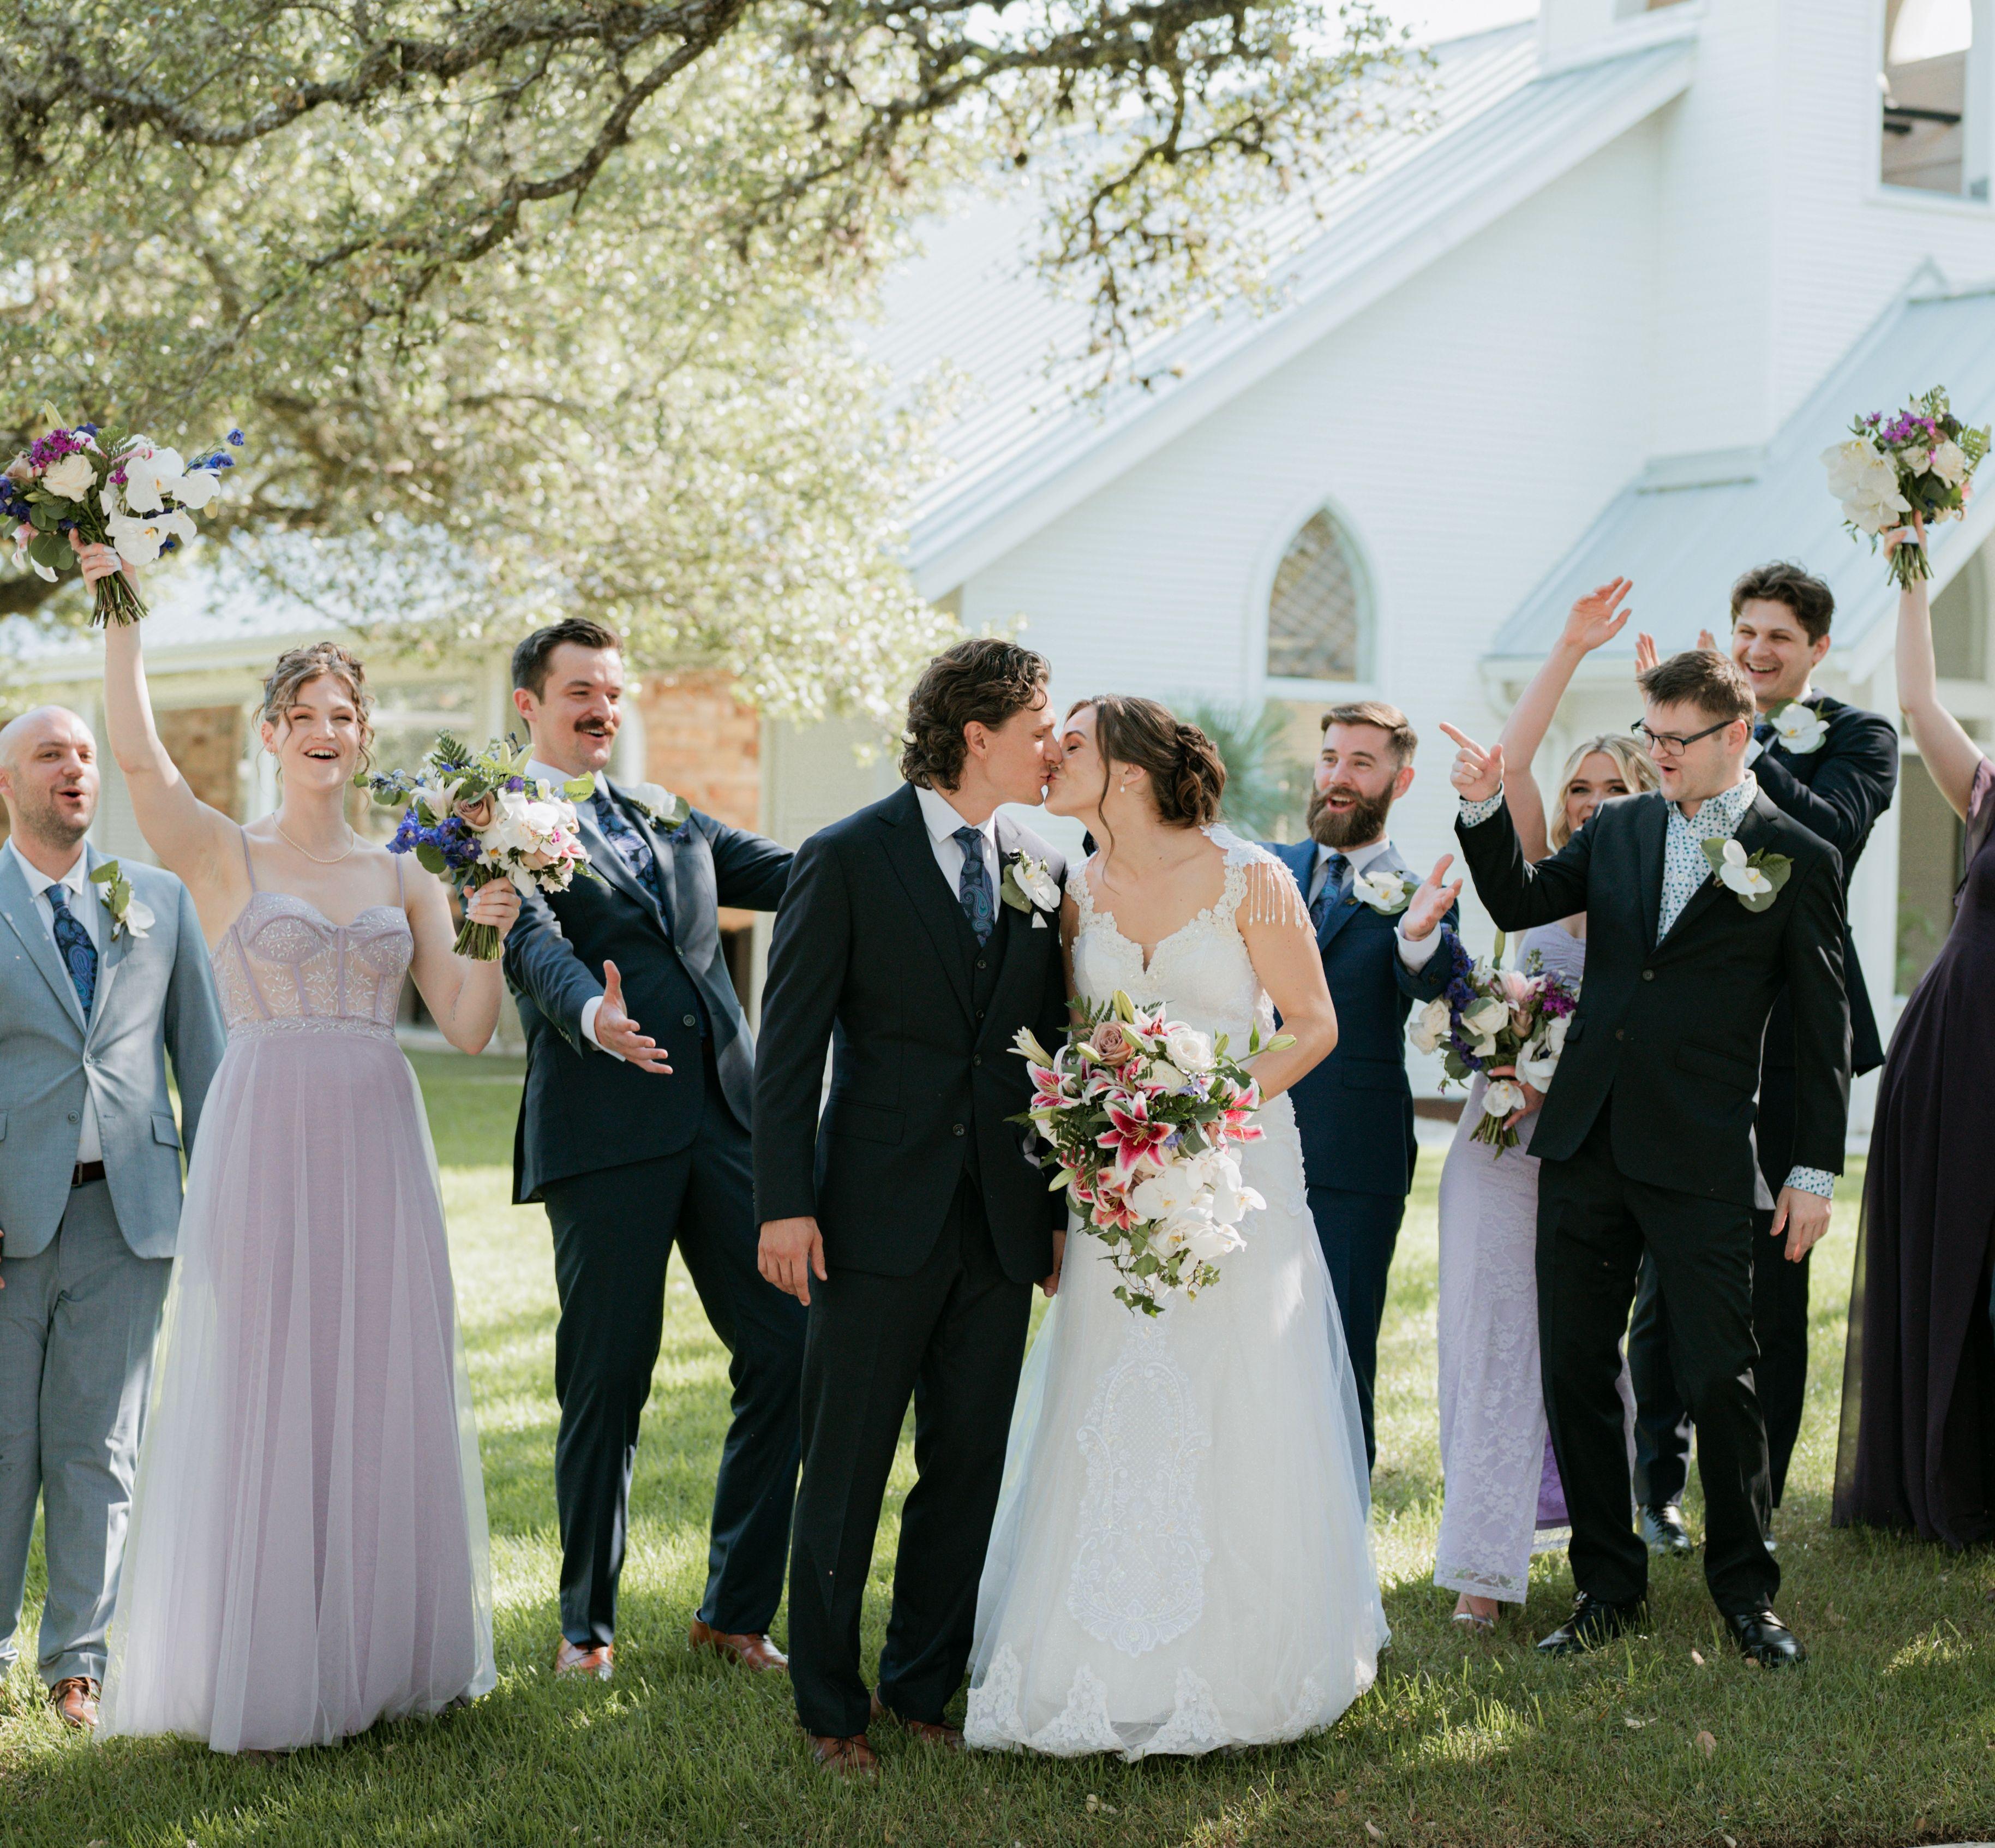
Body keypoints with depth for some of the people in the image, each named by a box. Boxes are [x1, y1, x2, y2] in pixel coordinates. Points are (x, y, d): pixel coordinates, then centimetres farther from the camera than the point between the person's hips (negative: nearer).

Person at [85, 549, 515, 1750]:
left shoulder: (406, 878, 11)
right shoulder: (223, 858, 3)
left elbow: (468, 1029, 6)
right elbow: (139, 752, -15)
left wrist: (490, 937, -10)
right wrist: (123, 613, -19)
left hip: (380, 1145, 3)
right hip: (266, 1142, -3)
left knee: (384, 1390, 5)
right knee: (264, 1392, -1)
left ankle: (380, 1650, 17)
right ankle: (264, 1667, 9)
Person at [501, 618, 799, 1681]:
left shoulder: (671, 822, 22)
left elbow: (796, 874, 13)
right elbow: (533, 945, -15)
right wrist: (590, 1013, -37)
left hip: (725, 1119, 5)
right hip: (605, 1131, -5)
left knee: (786, 1354, 3)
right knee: (606, 1386, 2)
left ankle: (734, 1611, 15)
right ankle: (587, 1626, 17)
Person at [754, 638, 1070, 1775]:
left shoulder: (1046, 871, 9)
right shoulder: (850, 860, -4)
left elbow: (1058, 1053, 13)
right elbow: (791, 1045, -6)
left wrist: (1066, 1208, 10)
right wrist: (786, 1203, -12)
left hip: (1002, 1223, 5)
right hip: (881, 1216, -4)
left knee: (969, 1469, 10)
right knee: (846, 1476, 3)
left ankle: (923, 1689, 24)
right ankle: (832, 1709, 16)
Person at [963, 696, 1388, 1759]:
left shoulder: (1249, 881, -8)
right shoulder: (1073, 893, 4)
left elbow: (1314, 1024, -3)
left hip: (1240, 1172, -3)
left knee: (1242, 1422, 0)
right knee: (1110, 1430, 2)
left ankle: (1246, 1666, 15)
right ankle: (1113, 1675, 13)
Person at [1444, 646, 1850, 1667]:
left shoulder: (1800, 858, -2)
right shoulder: (1620, 828, 10)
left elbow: (1823, 1028, -1)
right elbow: (1520, 901, 4)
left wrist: (1816, 1170, -3)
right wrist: (1485, 810, -13)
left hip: (1700, 1161, -4)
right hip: (1586, 1146, 4)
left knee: (1719, 1379, 0)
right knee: (1575, 1372, 8)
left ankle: (1745, 1590, 17)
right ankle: (1608, 1585, 20)